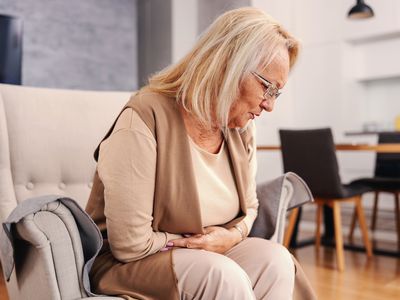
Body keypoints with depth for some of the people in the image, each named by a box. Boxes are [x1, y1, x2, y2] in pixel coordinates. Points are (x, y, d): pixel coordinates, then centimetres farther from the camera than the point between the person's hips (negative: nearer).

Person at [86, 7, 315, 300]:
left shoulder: (242, 128, -2)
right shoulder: (143, 121, -25)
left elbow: (249, 208, 12)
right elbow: (131, 245, -25)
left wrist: (232, 236, -10)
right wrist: (193, 243, -11)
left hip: (207, 256, 6)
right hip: (130, 264, -6)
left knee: (274, 259, -20)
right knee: (222, 276, -32)